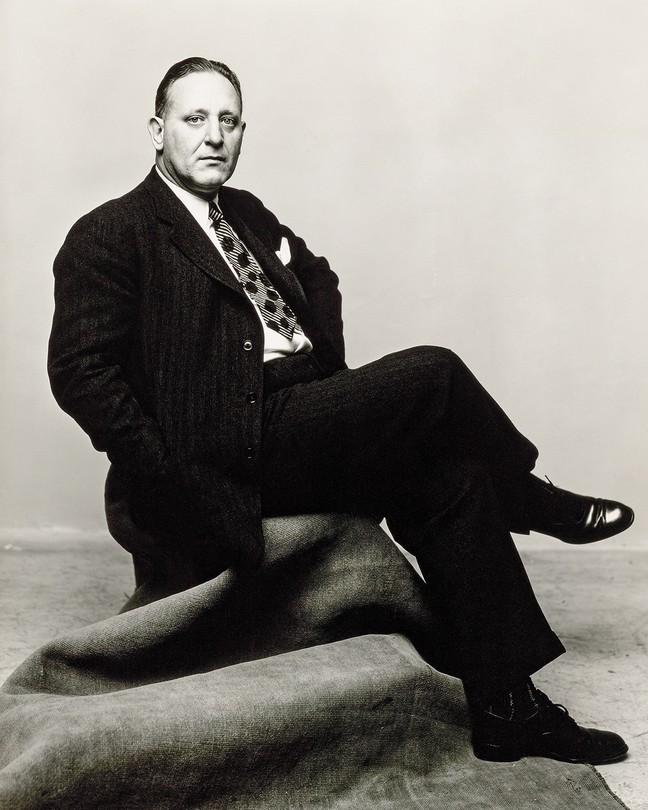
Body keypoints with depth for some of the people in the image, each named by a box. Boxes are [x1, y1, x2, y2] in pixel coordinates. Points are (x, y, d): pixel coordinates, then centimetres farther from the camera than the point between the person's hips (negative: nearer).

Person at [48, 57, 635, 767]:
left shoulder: (246, 213, 20)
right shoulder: (108, 236, -3)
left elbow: (318, 275, 34)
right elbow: (80, 372, -12)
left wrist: (332, 376, 15)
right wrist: (171, 483, -18)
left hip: (304, 419, 8)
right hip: (229, 453, -8)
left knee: (452, 476, -10)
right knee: (433, 373, -21)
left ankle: (505, 712, -3)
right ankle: (535, 504, 8)